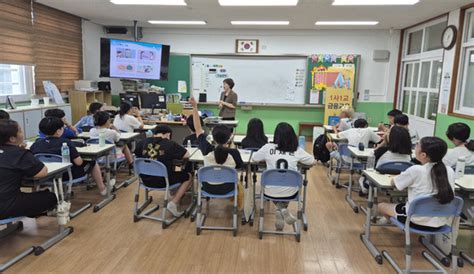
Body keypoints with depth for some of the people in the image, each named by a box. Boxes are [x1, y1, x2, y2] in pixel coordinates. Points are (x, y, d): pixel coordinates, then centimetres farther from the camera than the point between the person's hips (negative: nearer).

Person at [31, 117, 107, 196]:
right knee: (92, 163, 19)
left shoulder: (35, 144, -12)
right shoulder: (65, 143, -24)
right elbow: (78, 162, -22)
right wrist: (79, 157, 0)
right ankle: (102, 189, 31)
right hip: (68, 176, -5)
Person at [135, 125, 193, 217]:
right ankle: (173, 203, 3)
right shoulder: (170, 144, -10)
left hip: (146, 180, 6)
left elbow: (136, 155, 17)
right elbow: (186, 155, -5)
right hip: (162, 181, -6)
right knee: (188, 176, 14)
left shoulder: (144, 142, 1)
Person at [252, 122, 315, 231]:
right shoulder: (297, 150, -5)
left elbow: (254, 158, 10)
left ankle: (281, 209, 11)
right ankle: (283, 210, 18)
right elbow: (313, 161, 11)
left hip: (270, 192, -1)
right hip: (290, 192, 1)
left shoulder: (268, 148, -8)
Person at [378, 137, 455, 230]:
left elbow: (393, 182, -4)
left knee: (381, 206, 22)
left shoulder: (416, 170, -20)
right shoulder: (450, 171, -6)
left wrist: (403, 176, 16)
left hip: (417, 221, -5)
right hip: (440, 222, 5)